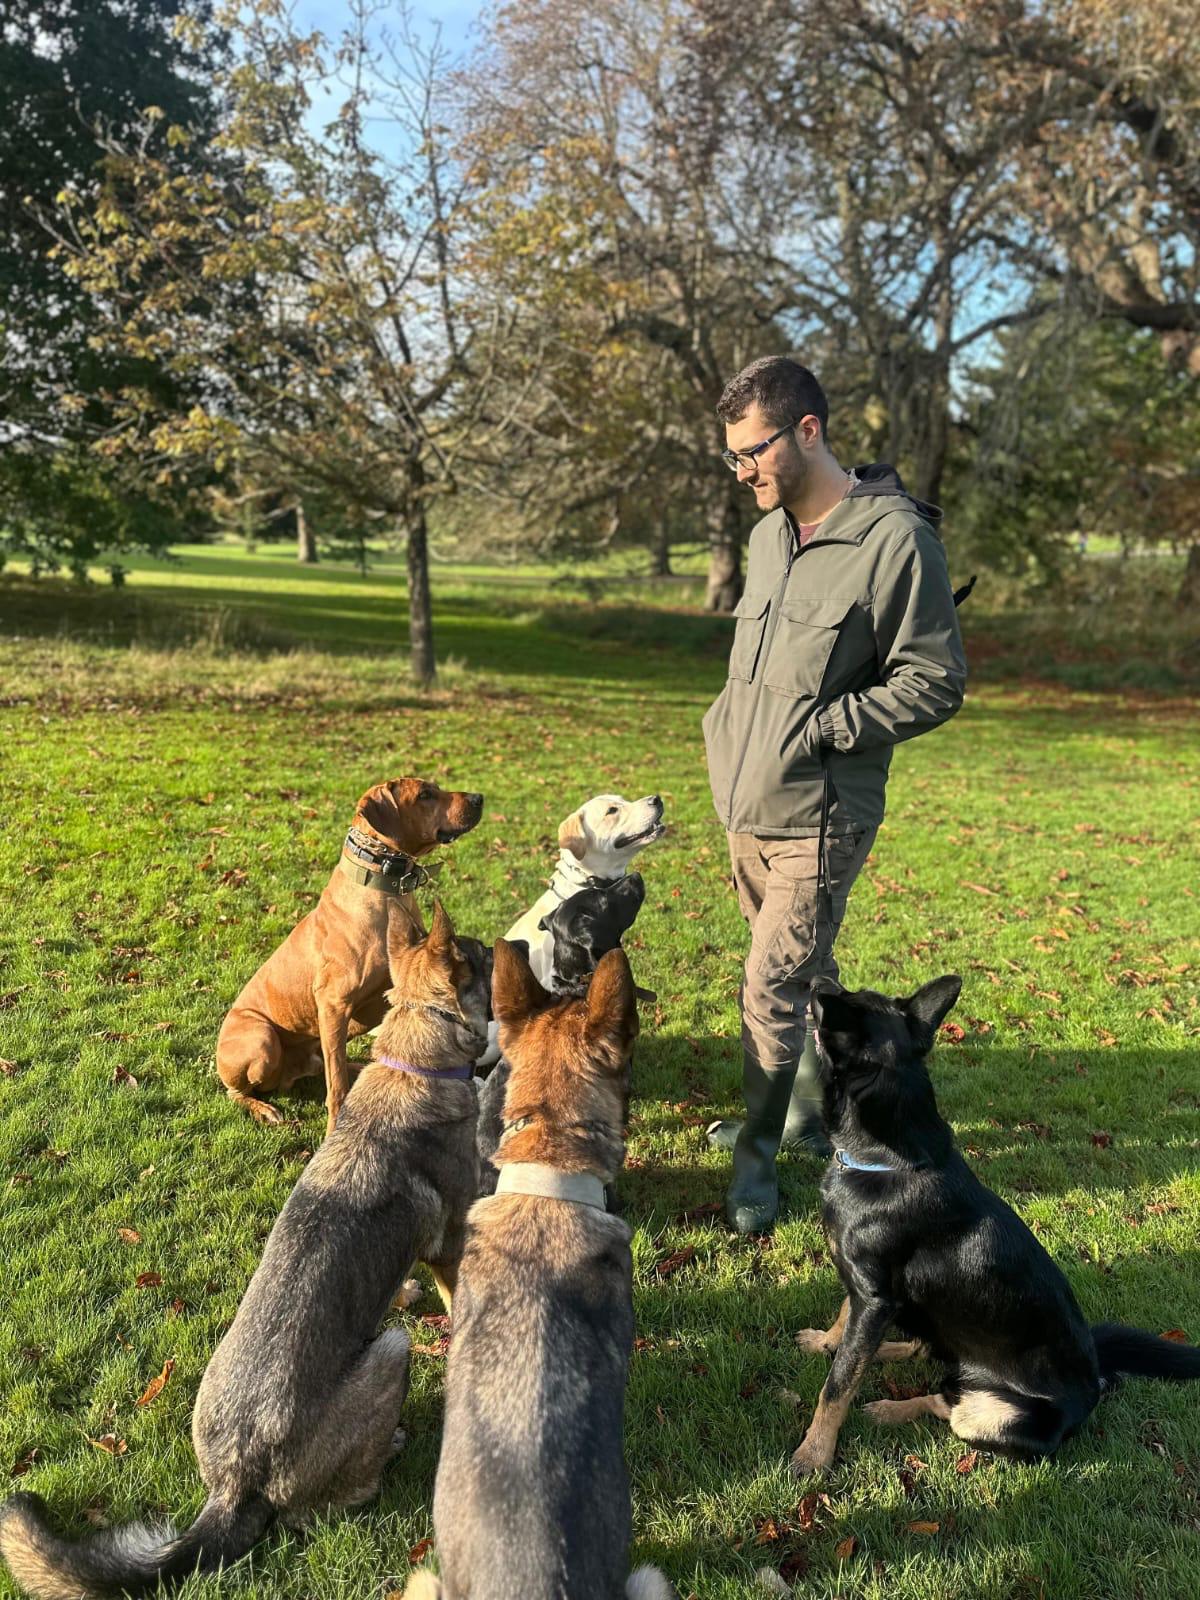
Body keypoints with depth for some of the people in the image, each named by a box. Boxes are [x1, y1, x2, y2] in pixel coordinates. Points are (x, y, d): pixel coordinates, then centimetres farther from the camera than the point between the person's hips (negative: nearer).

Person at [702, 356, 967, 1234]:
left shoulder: (895, 539, -17)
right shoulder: (770, 533, 8)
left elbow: (937, 682, -15)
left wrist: (818, 726, -19)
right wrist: (729, 728, 10)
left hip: (819, 816, -7)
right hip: (747, 804, 8)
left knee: (773, 991, -4)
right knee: (806, 973, 21)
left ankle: (758, 1154, 16)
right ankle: (814, 1112, 39)